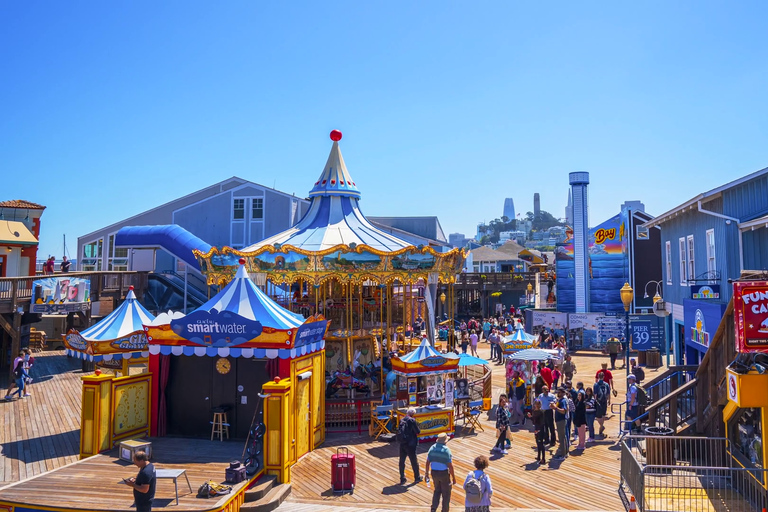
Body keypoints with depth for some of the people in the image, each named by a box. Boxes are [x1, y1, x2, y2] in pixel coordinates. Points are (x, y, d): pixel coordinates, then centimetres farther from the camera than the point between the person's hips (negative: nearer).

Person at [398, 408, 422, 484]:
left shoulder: (402, 420, 5)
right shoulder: (412, 420, -15)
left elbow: (399, 431, 11)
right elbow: (418, 432, -13)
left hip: (402, 443, 5)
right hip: (410, 444, -5)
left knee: (402, 461, 12)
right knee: (414, 461, 11)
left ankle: (402, 479, 17)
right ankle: (417, 478, 25)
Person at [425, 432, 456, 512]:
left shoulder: (432, 448, -4)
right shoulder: (446, 450, -18)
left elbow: (428, 462, 2)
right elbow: (450, 465, -17)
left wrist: (426, 473, 13)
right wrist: (453, 477, -8)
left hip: (434, 473, 5)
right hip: (444, 473, -5)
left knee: (437, 490, 23)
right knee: (446, 493, 14)